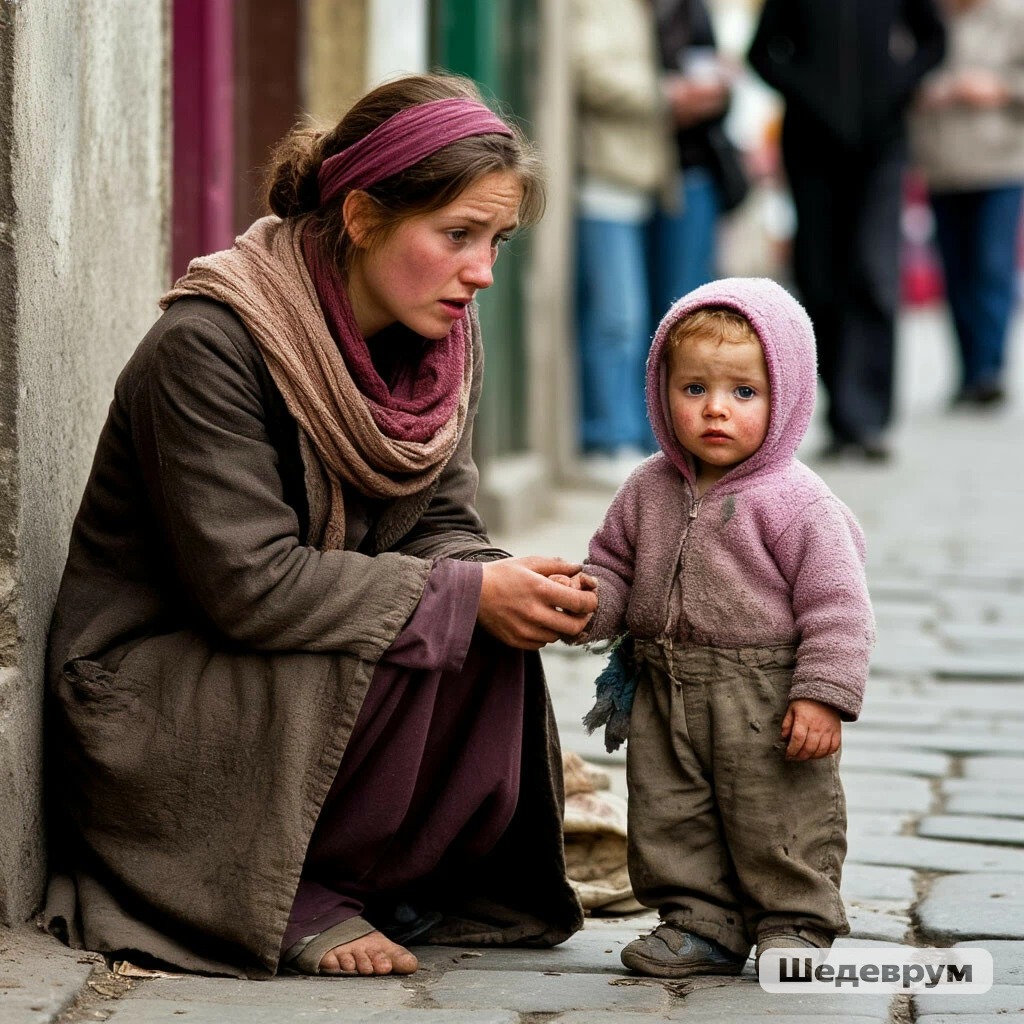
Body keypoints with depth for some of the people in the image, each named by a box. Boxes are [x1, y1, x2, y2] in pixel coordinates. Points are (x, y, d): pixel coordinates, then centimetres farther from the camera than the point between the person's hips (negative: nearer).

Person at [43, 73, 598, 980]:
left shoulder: (440, 338, 0)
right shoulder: (207, 345, -24)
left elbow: (439, 524, 3)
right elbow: (248, 582, -28)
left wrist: (513, 586, -22)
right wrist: (466, 593, -28)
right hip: (147, 691, -7)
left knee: (495, 648, -19)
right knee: (395, 653, -30)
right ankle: (289, 897, -10)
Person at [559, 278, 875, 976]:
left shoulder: (796, 504, -12)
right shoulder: (649, 492, 5)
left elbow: (837, 605, -13)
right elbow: (615, 565, 16)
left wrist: (823, 695, -19)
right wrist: (589, 598, -7)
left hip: (766, 702, -5)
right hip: (666, 693, 6)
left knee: (781, 820, 2)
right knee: (670, 815, 10)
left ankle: (794, 924, 16)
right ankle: (701, 924, 22)